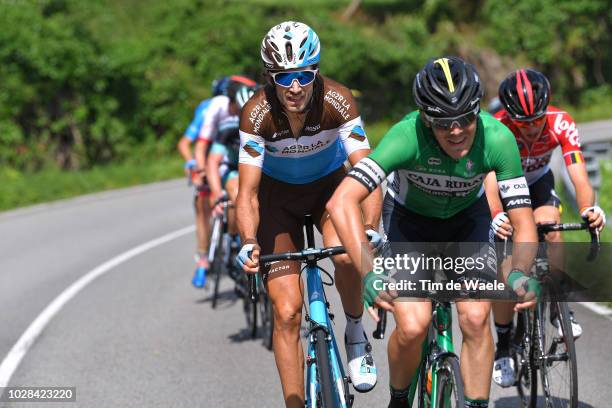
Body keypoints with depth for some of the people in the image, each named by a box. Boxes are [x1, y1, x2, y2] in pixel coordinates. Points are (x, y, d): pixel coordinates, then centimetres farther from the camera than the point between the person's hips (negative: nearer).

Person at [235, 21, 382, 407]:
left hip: (329, 183, 0)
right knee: (287, 312, -7)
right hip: (279, 192, 0)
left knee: (346, 255, -32)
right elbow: (248, 192, -27)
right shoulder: (257, 113, -28)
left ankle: (356, 332, -2)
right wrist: (249, 242, -45)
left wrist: (370, 230, -47)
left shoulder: (337, 100, -28)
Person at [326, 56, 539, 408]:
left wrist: (520, 273, -46)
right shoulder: (407, 135, -38)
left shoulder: (497, 139, -32)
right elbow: (342, 202, -46)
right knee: (412, 328, -18)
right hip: (409, 217, -2)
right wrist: (370, 274, -55)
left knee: (476, 319, -18)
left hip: (468, 216, 2)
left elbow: (524, 223, -26)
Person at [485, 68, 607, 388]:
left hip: (538, 184, 2)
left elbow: (579, 177, -39)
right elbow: (491, 181, -47)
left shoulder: (561, 124, -30)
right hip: (504, 189, -1)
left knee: (550, 230, -30)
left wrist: (589, 208, -60)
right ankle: (503, 349, 2)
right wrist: (496, 217, -68)